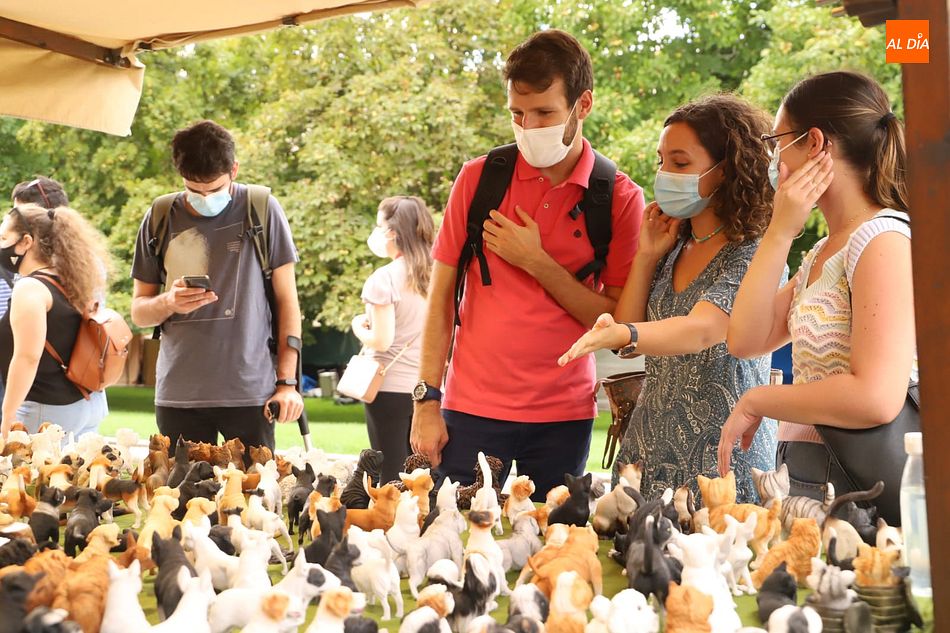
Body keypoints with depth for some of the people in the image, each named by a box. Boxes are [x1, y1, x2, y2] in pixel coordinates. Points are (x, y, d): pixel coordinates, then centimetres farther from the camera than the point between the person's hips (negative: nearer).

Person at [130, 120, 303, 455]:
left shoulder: (261, 210, 0)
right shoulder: (161, 218, 6)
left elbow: (286, 299, 4)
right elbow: (138, 311, 12)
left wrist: (287, 381, -2)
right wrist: (169, 302, -11)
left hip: (250, 390, -2)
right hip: (178, 394, 2)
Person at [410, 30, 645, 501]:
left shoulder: (621, 199, -2)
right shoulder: (478, 178, 1)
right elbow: (441, 294, 3)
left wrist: (537, 262, -14)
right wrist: (426, 401, -3)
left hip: (564, 416, 0)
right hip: (473, 409, 0)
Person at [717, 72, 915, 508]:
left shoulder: (884, 240, -12)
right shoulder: (825, 251, 17)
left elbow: (875, 398, -23)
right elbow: (745, 340, 7)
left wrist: (755, 401, -11)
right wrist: (779, 231, 2)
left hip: (852, 487, -8)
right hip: (804, 477, 8)